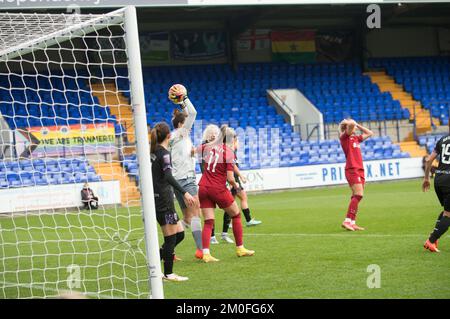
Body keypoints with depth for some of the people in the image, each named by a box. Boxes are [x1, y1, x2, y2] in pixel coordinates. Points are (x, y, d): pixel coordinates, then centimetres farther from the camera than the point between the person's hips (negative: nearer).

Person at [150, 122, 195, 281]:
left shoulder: (153, 152, 12)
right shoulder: (164, 153, -14)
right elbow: (168, 176, -26)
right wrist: (184, 193, -31)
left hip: (157, 198, 9)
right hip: (163, 198, -9)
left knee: (179, 233, 11)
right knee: (171, 237, -2)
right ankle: (168, 274, 3)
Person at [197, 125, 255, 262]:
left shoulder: (207, 147, 4)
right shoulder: (228, 152, -10)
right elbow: (230, 178, -14)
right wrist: (235, 186, 4)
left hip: (203, 188, 5)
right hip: (218, 189, -5)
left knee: (208, 222, 3)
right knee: (236, 215, 16)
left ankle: (205, 253, -12)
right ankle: (240, 248, 21)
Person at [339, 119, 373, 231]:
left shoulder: (356, 138, 19)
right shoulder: (344, 137, -4)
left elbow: (369, 133, 31)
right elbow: (351, 124, -22)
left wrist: (357, 125, 23)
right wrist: (350, 123, 1)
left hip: (359, 170, 8)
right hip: (352, 170, -8)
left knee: (357, 197, 5)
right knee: (358, 195, -17)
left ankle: (352, 222, 6)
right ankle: (347, 221, -19)